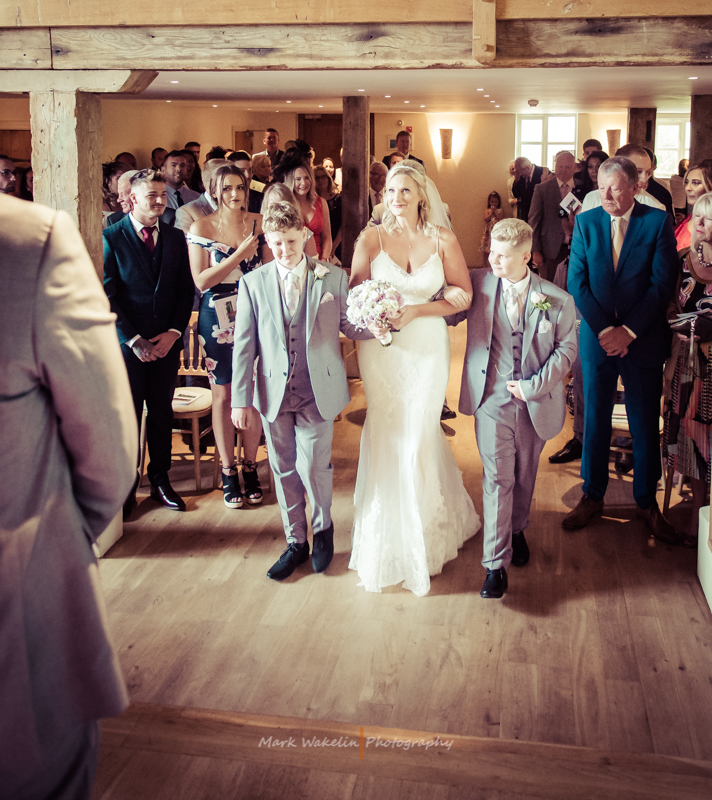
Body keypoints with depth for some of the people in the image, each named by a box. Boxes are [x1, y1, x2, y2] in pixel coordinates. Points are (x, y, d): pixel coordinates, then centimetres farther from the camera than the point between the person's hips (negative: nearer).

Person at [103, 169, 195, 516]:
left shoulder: (175, 237, 8)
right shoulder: (111, 238, -5)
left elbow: (186, 289, 8)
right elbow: (107, 296, -8)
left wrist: (174, 332, -5)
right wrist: (134, 340, -12)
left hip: (167, 342, 3)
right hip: (127, 344, -3)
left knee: (162, 413, 11)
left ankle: (160, 480, 25)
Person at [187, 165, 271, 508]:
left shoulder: (259, 224, 5)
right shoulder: (201, 228, -2)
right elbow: (201, 281, -9)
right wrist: (240, 255, -13)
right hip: (218, 321, -2)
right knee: (223, 395, 4)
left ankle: (250, 468, 20)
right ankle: (228, 472, 16)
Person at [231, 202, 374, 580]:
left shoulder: (333, 278, 0)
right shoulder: (253, 283, 2)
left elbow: (350, 327, 2)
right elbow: (244, 345, 1)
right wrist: (241, 399, -1)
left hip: (318, 392, -2)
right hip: (274, 393, 2)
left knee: (313, 466, -2)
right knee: (284, 470, 11)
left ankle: (323, 527, 28)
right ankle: (295, 542, 30)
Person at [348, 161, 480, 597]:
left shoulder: (444, 239, -1)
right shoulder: (371, 238, 0)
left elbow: (463, 295, 0)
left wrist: (416, 310, -12)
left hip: (427, 348, -1)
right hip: (381, 348, 1)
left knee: (419, 435, 1)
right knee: (387, 435, 6)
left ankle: (423, 533, 25)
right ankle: (387, 535, 26)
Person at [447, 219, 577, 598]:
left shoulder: (557, 299, -4)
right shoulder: (478, 284, -1)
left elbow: (567, 347, 0)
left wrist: (535, 386, -9)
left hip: (536, 403, 1)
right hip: (493, 399, -1)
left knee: (525, 475, 15)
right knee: (497, 478, -6)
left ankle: (517, 530, 43)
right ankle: (495, 564, -1)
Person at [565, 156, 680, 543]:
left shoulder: (658, 221, -4)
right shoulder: (586, 222, 2)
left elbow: (662, 283, -9)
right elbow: (577, 282, -2)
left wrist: (628, 331, -14)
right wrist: (604, 329, -11)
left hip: (643, 339, -1)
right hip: (597, 337, 2)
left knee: (645, 423, 7)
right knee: (595, 419, 9)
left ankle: (646, 501, 24)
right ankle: (592, 495, 24)